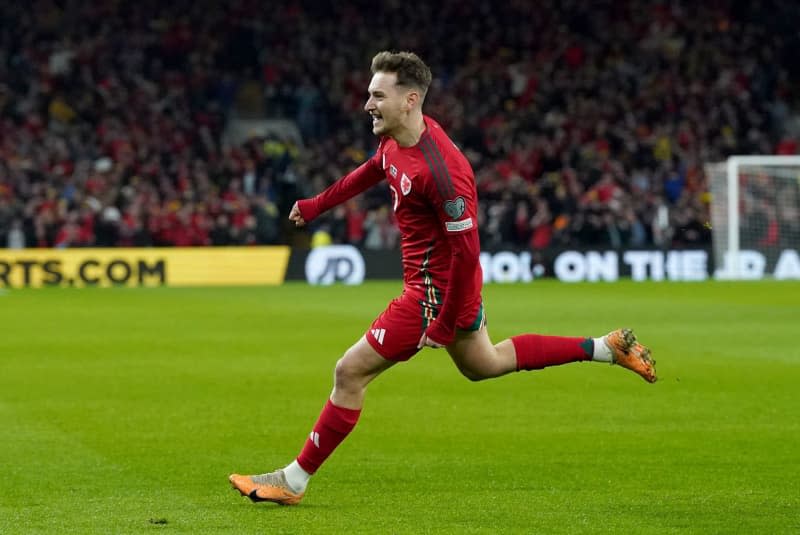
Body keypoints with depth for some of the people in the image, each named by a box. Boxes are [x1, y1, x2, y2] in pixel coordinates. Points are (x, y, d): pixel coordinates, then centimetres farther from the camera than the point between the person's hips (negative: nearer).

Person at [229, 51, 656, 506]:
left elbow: (466, 251, -28)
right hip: (448, 285, 10)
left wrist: (446, 324, -23)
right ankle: (608, 348, 35)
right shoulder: (396, 141, -3)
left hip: (437, 292, -10)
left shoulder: (441, 169, -31)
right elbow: (368, 174, 21)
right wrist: (313, 207, 31)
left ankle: (294, 481, 6)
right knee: (483, 364, 30)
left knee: (351, 372, -6)